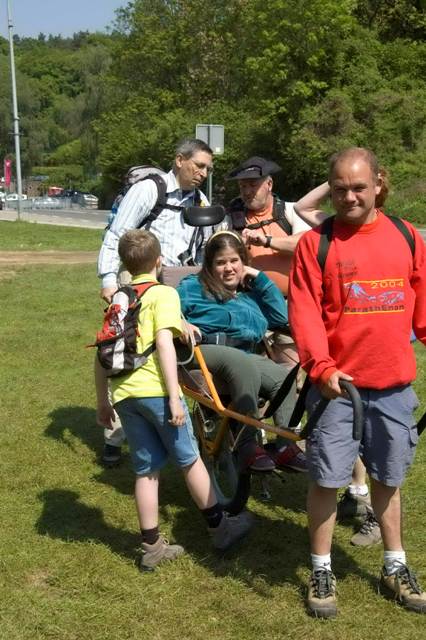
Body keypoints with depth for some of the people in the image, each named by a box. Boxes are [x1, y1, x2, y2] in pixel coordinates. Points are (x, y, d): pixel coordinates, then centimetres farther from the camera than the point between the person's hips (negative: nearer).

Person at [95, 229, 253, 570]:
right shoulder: (163, 293, -2)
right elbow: (164, 344, -14)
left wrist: (103, 401, 21)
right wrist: (174, 396, -15)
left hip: (123, 393, 5)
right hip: (155, 389, -5)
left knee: (146, 469, 14)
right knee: (190, 459, 10)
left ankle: (152, 546, 19)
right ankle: (220, 526, 24)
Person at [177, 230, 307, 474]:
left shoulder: (250, 293, 29)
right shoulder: (193, 287, 19)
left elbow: (281, 316, 15)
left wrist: (259, 277, 14)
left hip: (245, 358, 4)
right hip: (203, 353, -4)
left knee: (283, 377, -25)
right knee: (242, 363, -36)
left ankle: (287, 446, -23)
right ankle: (247, 446, -35)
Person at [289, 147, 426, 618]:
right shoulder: (316, 242, -5)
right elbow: (304, 311, -12)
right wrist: (322, 367, -24)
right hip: (338, 383, -3)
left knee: (388, 478, 17)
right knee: (325, 478, 4)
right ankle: (321, 572, 22)